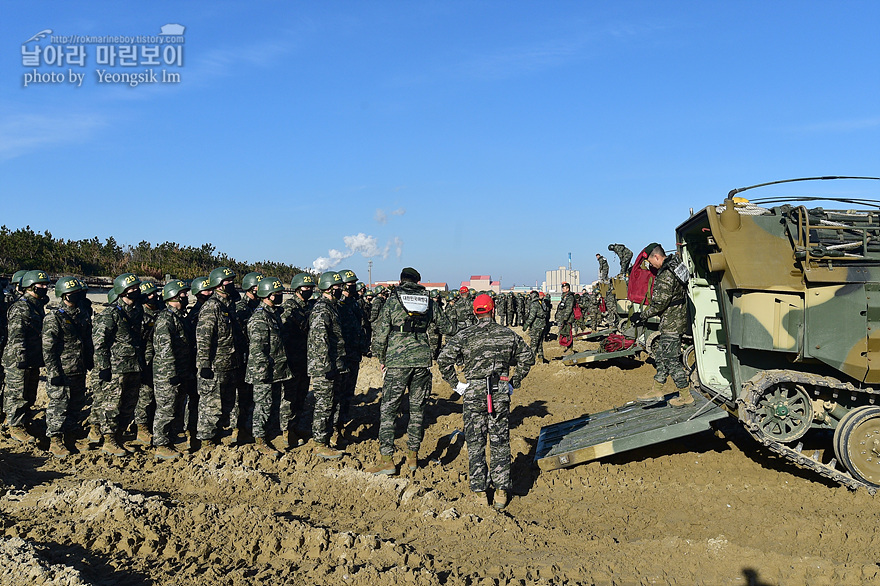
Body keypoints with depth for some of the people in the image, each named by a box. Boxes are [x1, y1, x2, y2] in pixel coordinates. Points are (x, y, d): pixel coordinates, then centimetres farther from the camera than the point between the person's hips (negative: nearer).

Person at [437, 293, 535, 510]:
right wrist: (514, 381, 15)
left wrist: (456, 384, -2)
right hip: (500, 393, 2)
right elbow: (528, 357, 10)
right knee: (500, 442, 11)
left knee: (475, 443, 8)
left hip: (474, 392, -1)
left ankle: (480, 492, 11)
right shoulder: (508, 334, 5)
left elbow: (444, 360, -12)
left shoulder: (464, 336, -3)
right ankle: (501, 492, 14)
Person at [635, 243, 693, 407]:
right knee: (661, 355, 15)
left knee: (671, 359, -4)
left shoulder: (666, 275, -23)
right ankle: (656, 391, 23)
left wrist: (642, 316, -11)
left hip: (671, 322, -11)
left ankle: (685, 396, 5)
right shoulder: (674, 263, 9)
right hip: (671, 321, 11)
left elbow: (660, 303, -23)